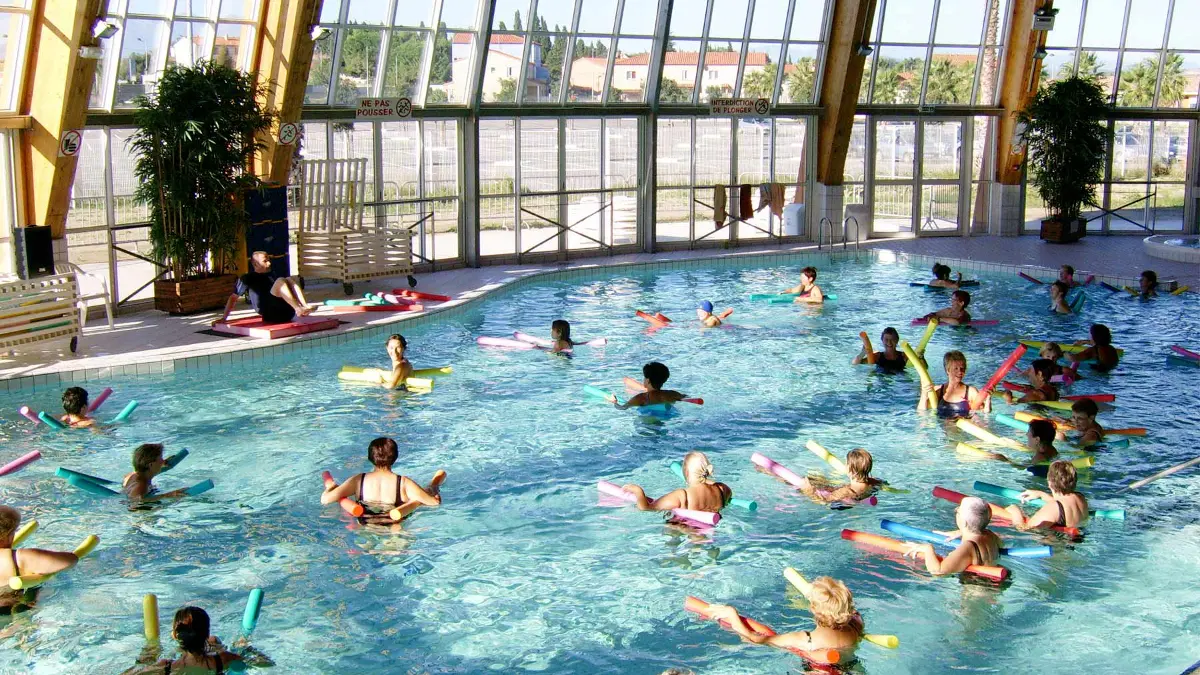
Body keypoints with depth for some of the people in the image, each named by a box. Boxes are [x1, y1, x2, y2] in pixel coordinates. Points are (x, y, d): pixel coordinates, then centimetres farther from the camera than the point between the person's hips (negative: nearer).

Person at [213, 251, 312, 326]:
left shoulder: (272, 275, 29)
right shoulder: (248, 278, 11)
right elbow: (234, 297, 9)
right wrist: (224, 318, 4)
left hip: (286, 312, 6)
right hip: (269, 313, -6)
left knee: (291, 279, -8)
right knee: (280, 281, -24)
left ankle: (305, 307, -30)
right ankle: (298, 308, -43)